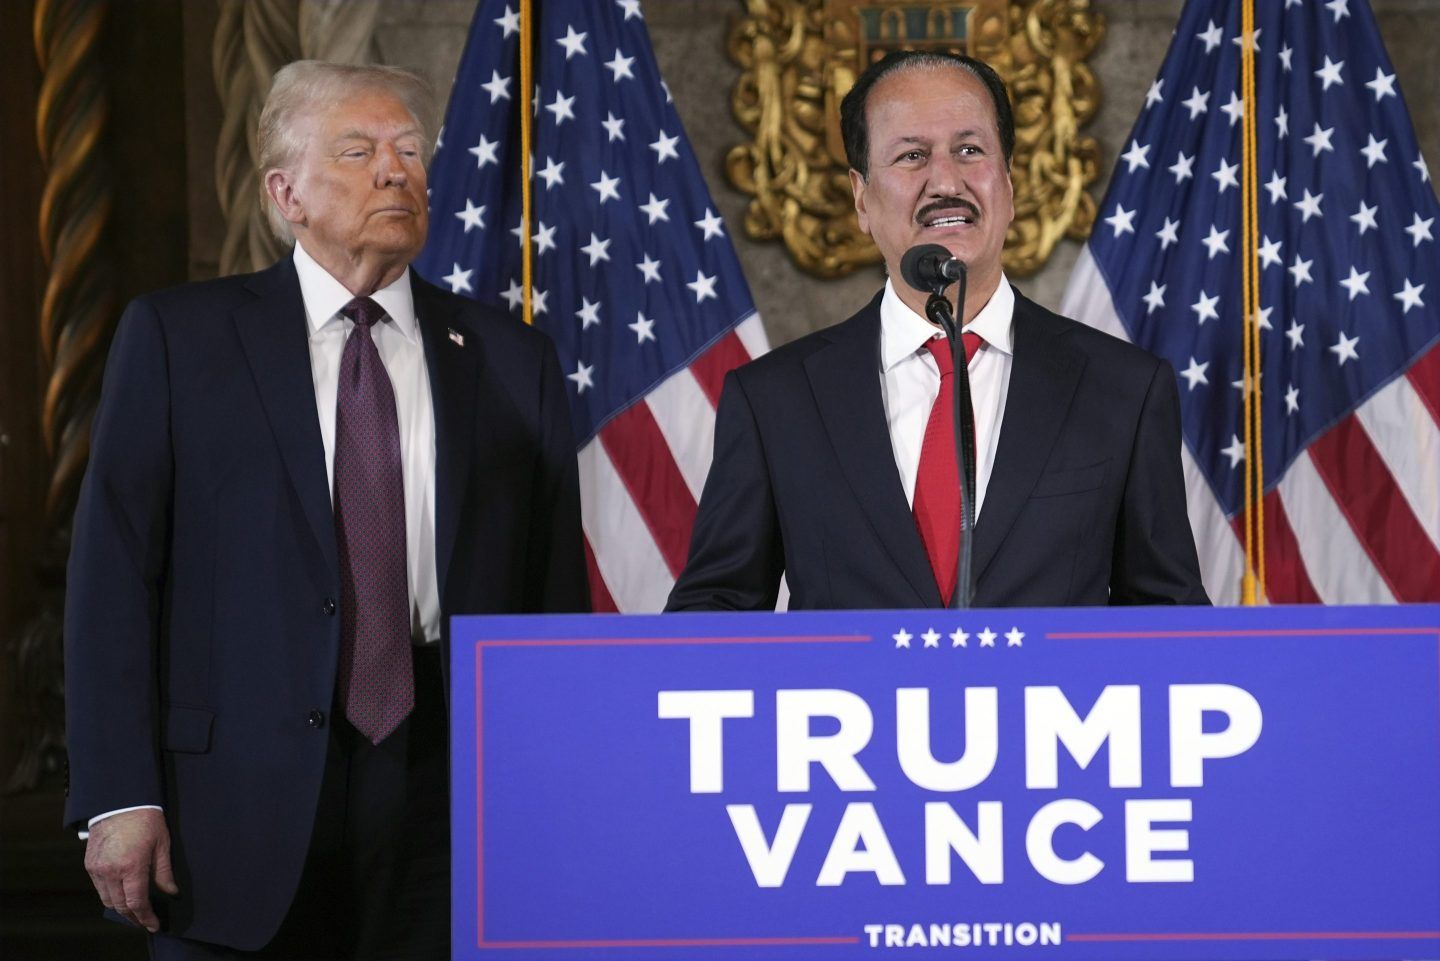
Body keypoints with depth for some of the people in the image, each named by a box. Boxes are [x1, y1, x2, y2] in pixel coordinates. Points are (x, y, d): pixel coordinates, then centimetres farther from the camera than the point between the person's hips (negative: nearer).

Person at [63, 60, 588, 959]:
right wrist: (119, 797, -8)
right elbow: (115, 571, 0)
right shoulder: (177, 337, 5)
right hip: (244, 809, -2)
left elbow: (556, 591, 9)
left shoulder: (512, 359, 11)